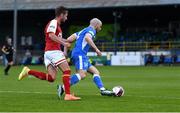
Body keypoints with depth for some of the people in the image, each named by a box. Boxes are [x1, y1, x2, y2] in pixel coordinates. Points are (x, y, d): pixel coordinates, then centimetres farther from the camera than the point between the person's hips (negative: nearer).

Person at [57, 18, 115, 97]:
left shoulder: (82, 31, 28)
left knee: (96, 72, 8)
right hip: (80, 55, -10)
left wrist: (65, 51, 21)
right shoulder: (91, 30, 2)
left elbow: (69, 39, 22)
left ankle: (102, 90, -2)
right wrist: (96, 49, -22)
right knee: (82, 74, -26)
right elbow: (87, 38, -22)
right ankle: (63, 87, -32)